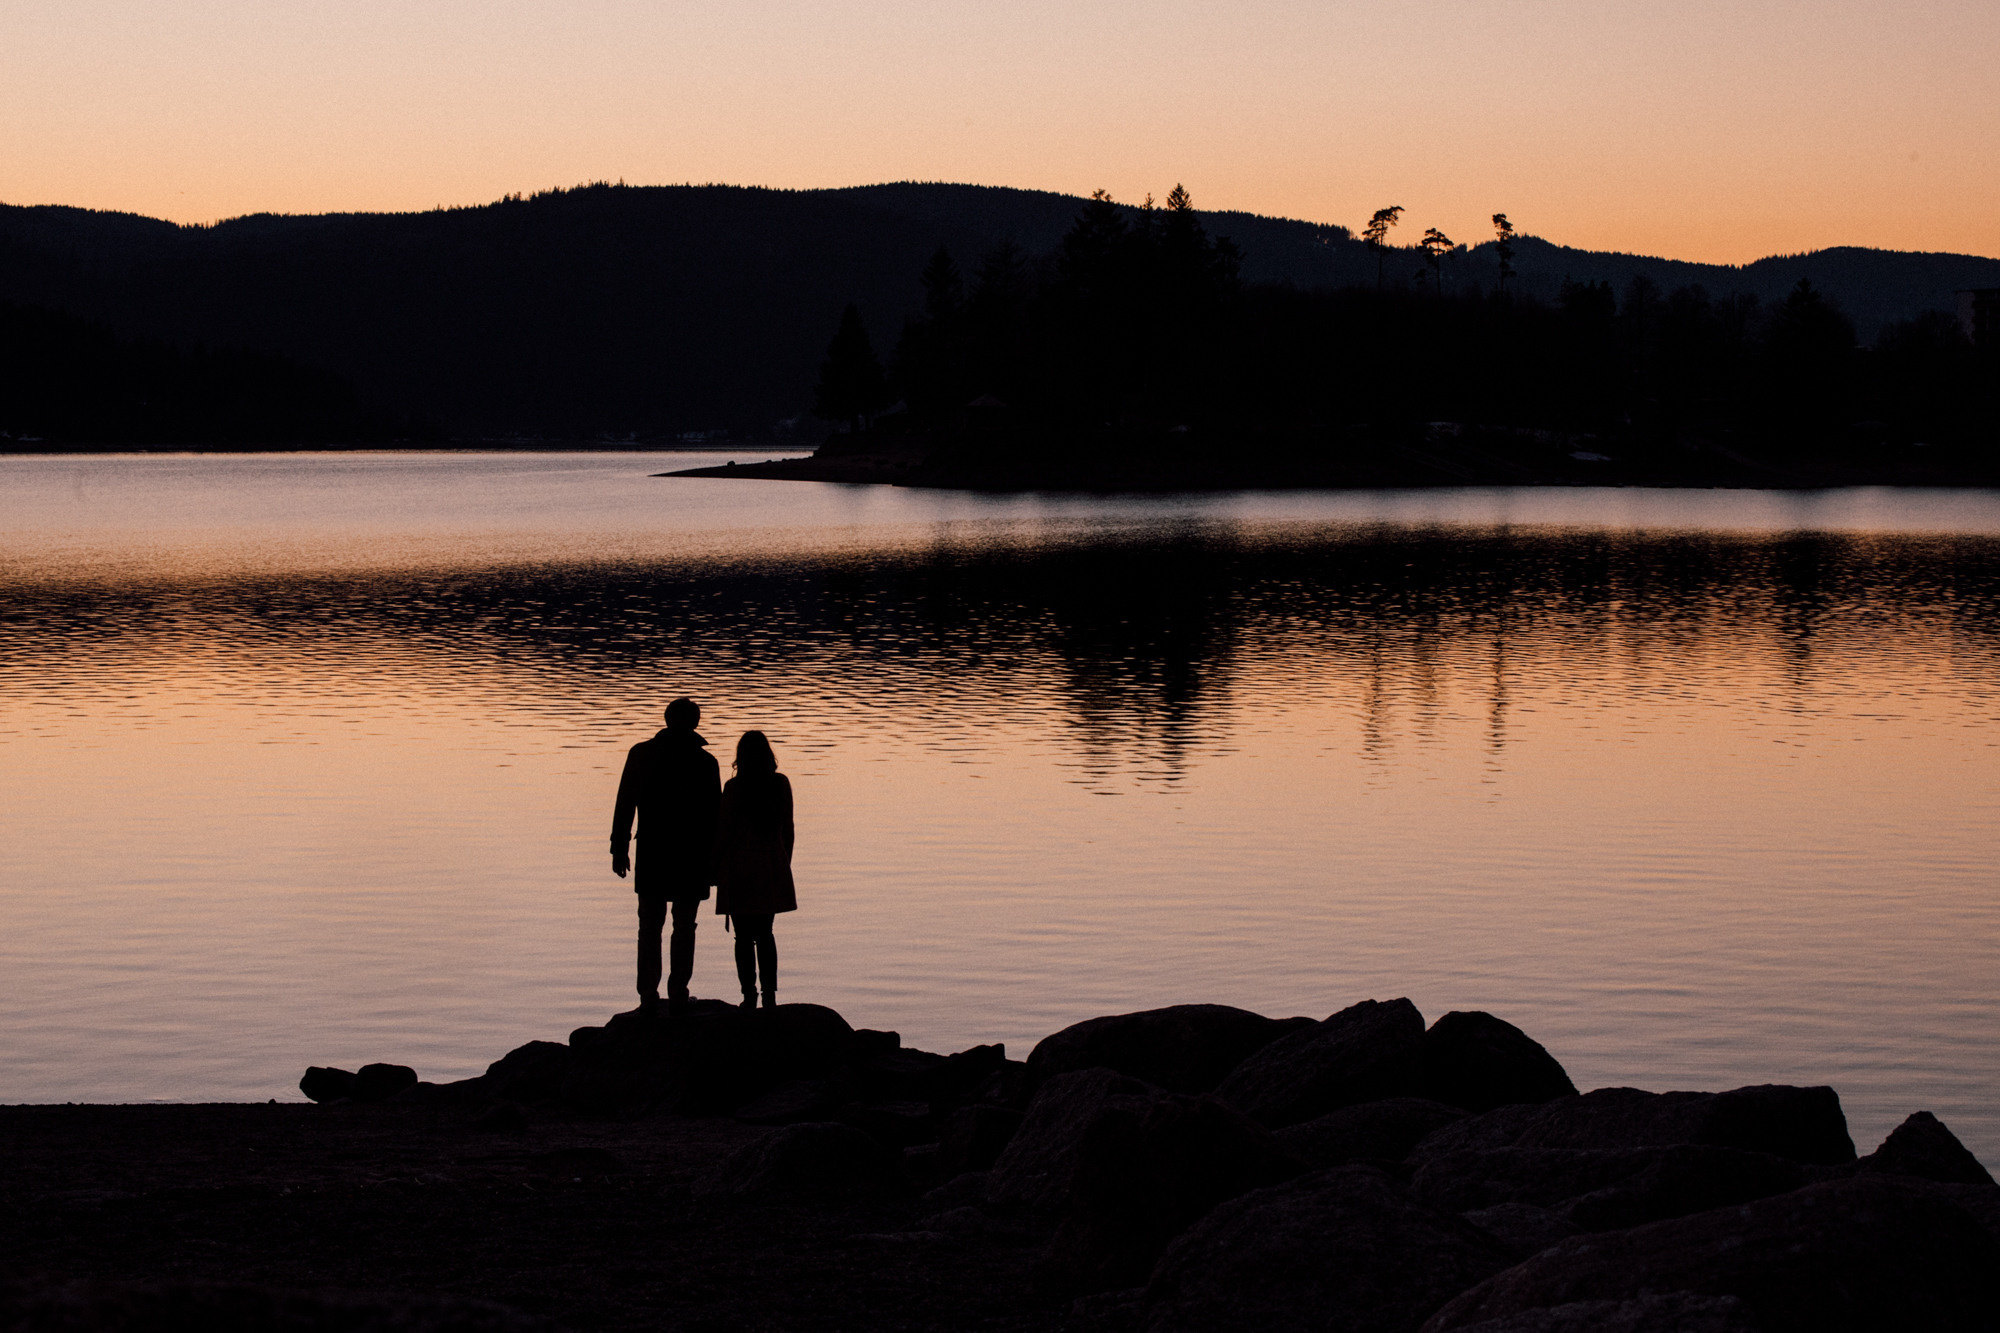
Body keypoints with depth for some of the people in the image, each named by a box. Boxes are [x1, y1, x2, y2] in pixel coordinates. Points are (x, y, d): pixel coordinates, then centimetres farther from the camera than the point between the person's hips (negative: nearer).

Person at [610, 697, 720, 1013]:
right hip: (692, 857, -1)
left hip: (651, 855, 1)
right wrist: (714, 859, 4)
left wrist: (619, 848, 4)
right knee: (684, 926, 9)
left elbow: (625, 804, 0)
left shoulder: (641, 754, 1)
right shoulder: (705, 762, -2)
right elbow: (714, 814, -2)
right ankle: (677, 992, 5)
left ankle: (649, 995, 2)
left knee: (650, 925, 8)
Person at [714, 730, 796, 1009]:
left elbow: (724, 830, -9)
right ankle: (770, 994, 8)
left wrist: (715, 867, 0)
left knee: (744, 936, 1)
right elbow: (788, 828, 7)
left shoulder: (735, 787, -11)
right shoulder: (781, 784, 1)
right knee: (764, 933, 13)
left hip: (739, 868, -4)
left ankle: (749, 995, -2)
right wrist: (784, 865, 17)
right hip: (771, 868, 4)